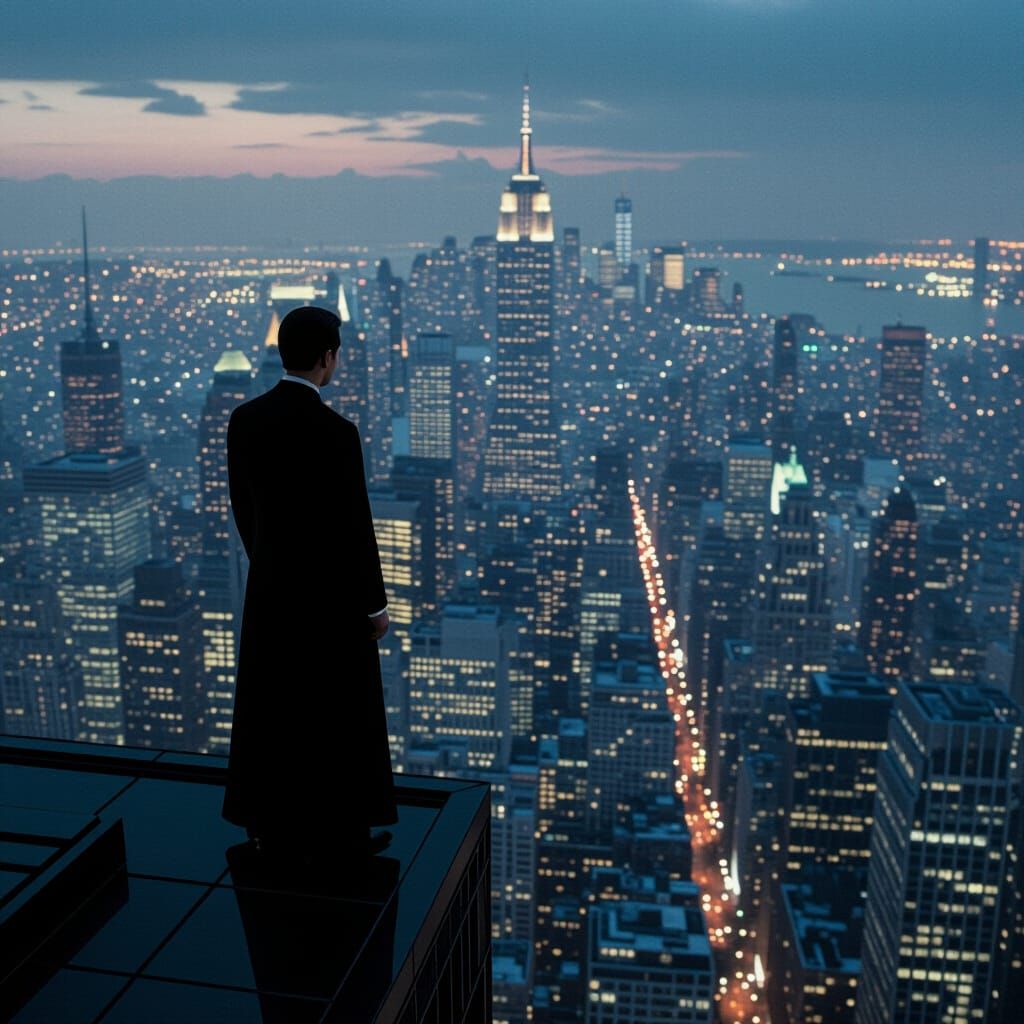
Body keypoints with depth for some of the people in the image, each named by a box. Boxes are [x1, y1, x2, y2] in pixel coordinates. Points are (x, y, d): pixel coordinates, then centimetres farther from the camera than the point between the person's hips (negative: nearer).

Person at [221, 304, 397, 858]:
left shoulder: (243, 419, -4)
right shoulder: (337, 432, -24)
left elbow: (242, 504, 7)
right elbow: (355, 526, -19)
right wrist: (376, 603, -7)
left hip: (270, 581, 6)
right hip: (332, 588, -6)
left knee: (271, 707, 17)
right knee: (343, 712, 10)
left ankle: (272, 823, 30)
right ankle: (345, 828, 23)